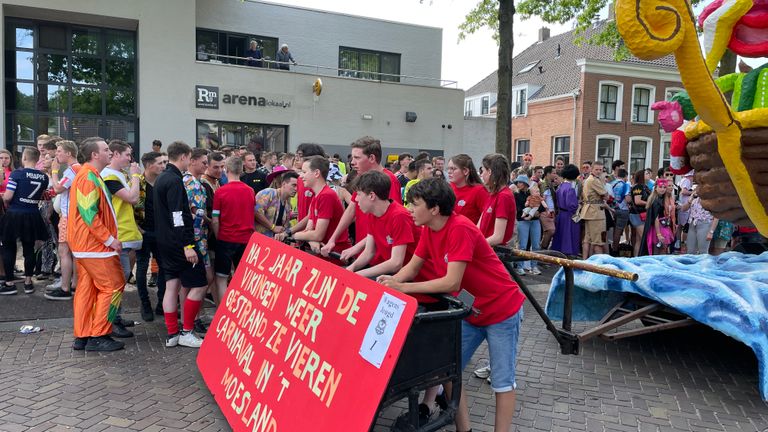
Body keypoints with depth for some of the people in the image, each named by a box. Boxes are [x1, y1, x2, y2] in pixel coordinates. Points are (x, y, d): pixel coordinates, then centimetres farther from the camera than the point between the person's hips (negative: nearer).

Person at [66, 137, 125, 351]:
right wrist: (109, 238, -19)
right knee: (113, 286, -5)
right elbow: (89, 214, -23)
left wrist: (108, 237, 20)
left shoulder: (88, 175, 17)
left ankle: (82, 336, 18)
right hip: (95, 244, -10)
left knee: (86, 289, 12)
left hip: (85, 244, 10)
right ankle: (98, 336, 0)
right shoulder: (89, 177, -16)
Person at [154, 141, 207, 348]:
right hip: (178, 243, -10)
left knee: (172, 285, 11)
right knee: (199, 284, -2)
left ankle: (172, 334, 15)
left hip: (165, 242, 10)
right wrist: (188, 245, -23)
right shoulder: (174, 180, -17)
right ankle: (186, 332, 3)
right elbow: (177, 217, -22)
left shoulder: (161, 178, 14)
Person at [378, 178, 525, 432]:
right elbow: (412, 267, 2)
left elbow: (452, 282, -31)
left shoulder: (460, 229, -27)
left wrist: (403, 288, -31)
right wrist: (392, 282, -18)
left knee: (502, 381, 4)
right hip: (470, 311, 8)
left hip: (501, 310, -8)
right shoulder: (428, 230, -2)